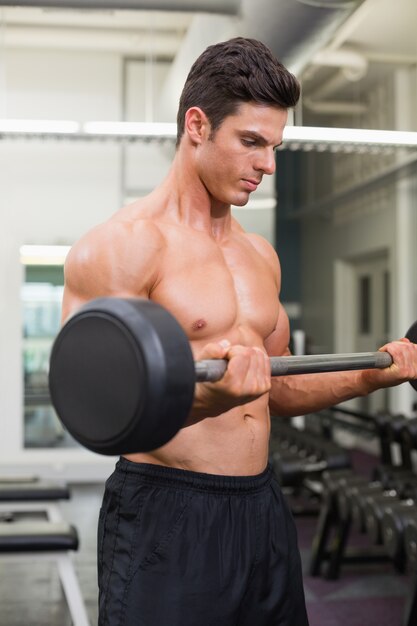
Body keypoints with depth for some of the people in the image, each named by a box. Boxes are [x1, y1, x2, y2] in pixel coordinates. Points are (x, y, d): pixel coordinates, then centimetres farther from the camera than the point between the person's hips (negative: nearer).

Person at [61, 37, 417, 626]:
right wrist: (204, 398, -34)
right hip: (166, 515, -7)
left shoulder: (261, 255, 12)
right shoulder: (121, 246, -11)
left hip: (262, 508, 7)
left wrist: (368, 376, 5)